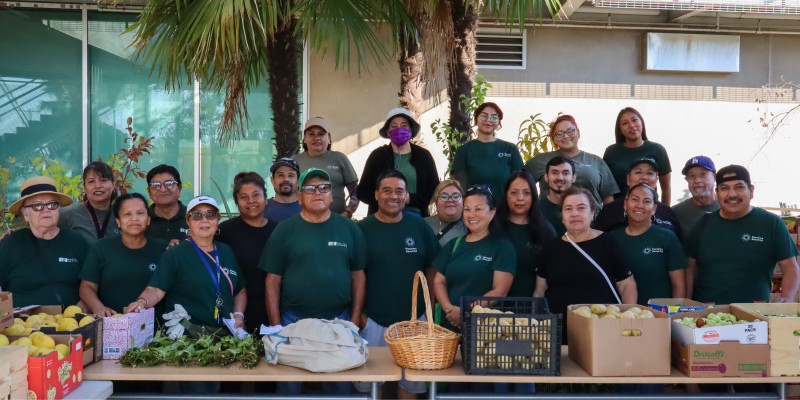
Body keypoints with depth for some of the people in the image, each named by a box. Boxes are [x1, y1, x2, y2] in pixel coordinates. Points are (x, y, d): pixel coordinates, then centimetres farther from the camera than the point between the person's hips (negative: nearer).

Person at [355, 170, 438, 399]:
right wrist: (359, 313, -7)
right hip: (373, 322, -1)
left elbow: (431, 270, 7)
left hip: (414, 320, 2)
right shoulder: (362, 229, -4)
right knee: (370, 381, 9)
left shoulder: (419, 227, 1)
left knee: (411, 381, 13)